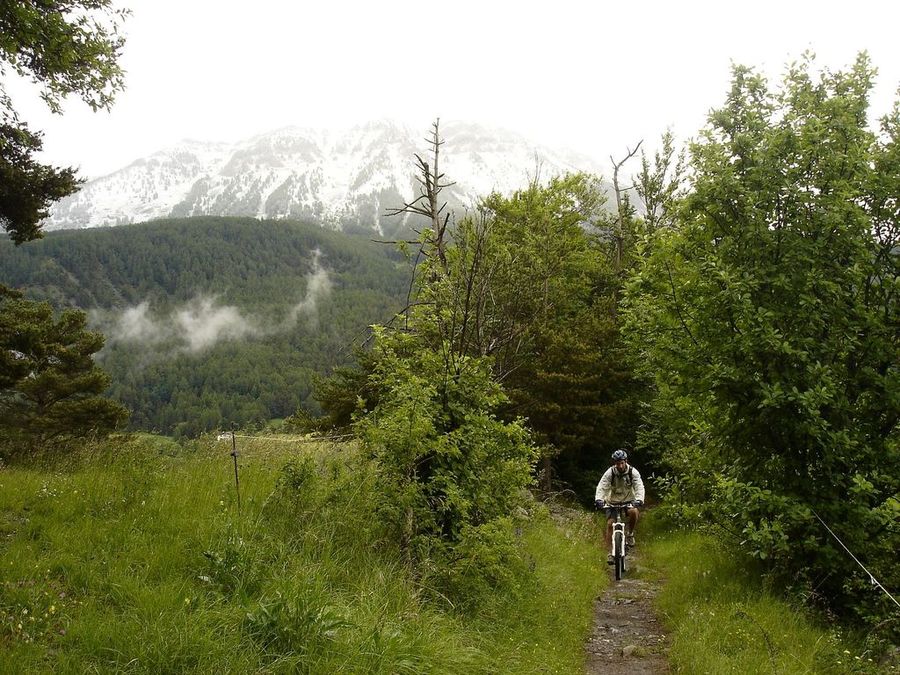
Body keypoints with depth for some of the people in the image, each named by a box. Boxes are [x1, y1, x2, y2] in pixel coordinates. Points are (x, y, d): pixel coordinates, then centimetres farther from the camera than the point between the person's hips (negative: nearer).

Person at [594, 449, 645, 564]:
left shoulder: (633, 472, -14)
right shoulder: (610, 472, -15)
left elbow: (639, 487, -24)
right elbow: (601, 487, -23)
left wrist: (639, 499, -44)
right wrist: (598, 499, -42)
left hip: (629, 501, 0)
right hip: (613, 501, 0)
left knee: (634, 512, -31)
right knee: (610, 523, -14)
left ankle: (630, 534, -4)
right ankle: (610, 552, -6)